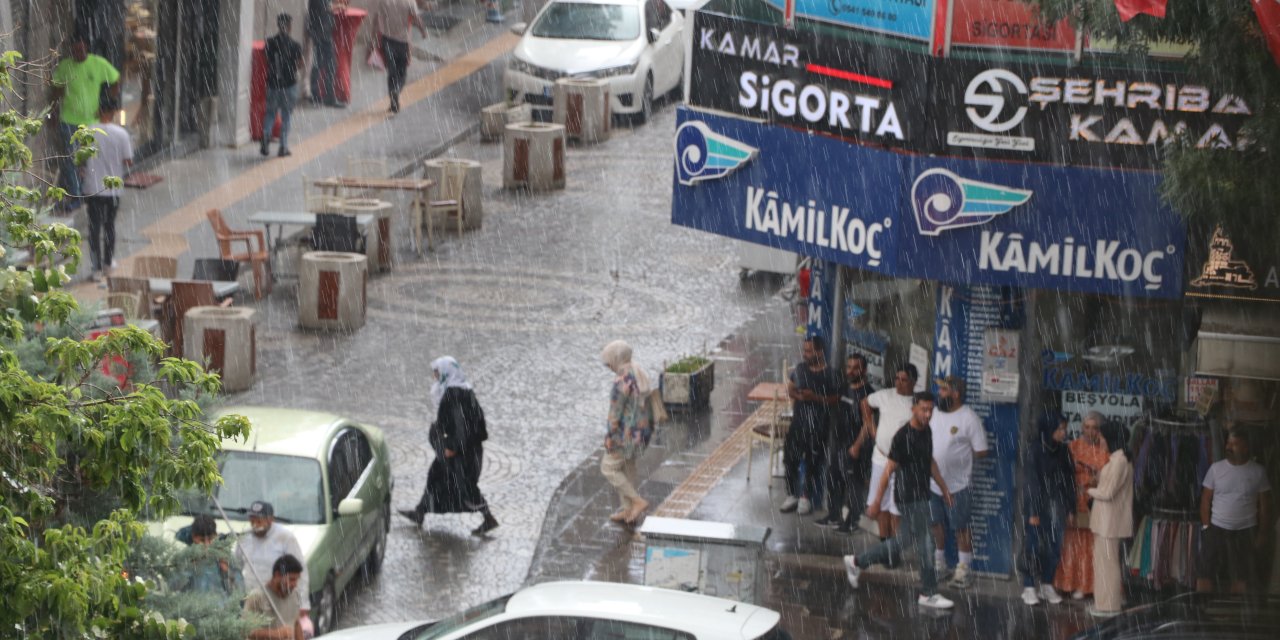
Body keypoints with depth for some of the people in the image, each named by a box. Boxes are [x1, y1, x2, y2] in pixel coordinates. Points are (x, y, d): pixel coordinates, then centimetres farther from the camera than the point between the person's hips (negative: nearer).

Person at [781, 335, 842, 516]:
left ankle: (806, 497, 22)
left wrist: (815, 397, -24)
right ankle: (791, 495, 24)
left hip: (818, 426, -5)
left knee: (813, 463, 7)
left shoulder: (829, 376, -13)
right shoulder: (800, 369, 3)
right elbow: (790, 388, 14)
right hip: (798, 422, 5)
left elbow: (835, 400, -12)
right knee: (790, 459, 8)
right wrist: (793, 393, -9)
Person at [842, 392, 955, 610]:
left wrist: (944, 489, 23)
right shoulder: (903, 437, -19)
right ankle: (928, 594, 7)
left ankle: (857, 563, 29)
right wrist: (876, 502, -14)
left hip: (922, 497, 9)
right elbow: (889, 471, -16)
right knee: (923, 545, -3)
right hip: (909, 499, -9)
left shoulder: (926, 432, 7)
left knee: (901, 542, 16)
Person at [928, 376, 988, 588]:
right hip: (932, 481, 6)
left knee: (961, 528, 1)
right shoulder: (934, 413, 5)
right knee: (937, 524, 16)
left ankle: (963, 570, 9)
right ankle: (939, 563, 30)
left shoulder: (969, 418, -14)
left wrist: (959, 457, -6)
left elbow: (981, 451, -11)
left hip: (956, 484, -6)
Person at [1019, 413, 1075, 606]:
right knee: (1033, 546, -1)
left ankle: (1047, 586, 16)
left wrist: (1069, 509, 6)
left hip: (1056, 507, 4)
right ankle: (1029, 588, 7)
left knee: (1054, 547, 5)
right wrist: (1033, 512, -12)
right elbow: (1031, 482, -10)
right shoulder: (1035, 451, -9)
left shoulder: (1063, 451, 5)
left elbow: (1069, 481, 9)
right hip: (1038, 507, -4)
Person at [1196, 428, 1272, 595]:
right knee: (1205, 574, -4)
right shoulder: (1216, 468, -1)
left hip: (1246, 532, 0)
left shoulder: (1258, 471, -1)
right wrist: (1206, 527, -4)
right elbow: (1205, 500, 3)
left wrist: (1262, 534, 1)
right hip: (1216, 530, 0)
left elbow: (1264, 505, 4)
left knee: (1241, 578, 6)